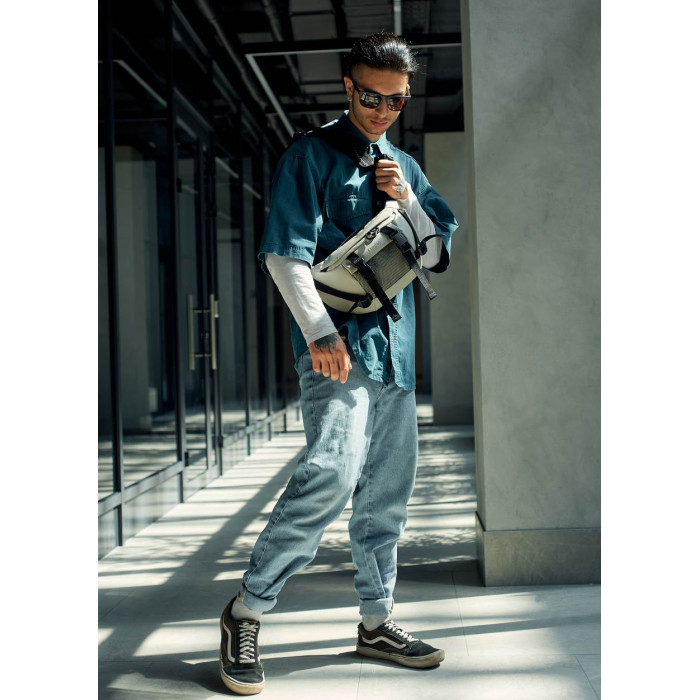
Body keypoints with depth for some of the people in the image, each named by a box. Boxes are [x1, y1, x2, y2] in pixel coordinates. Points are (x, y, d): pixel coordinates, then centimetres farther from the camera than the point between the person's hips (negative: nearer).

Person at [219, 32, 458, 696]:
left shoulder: (404, 167, 20)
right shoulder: (311, 155, 2)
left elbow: (435, 256, 18)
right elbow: (285, 254, -7)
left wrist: (408, 199, 0)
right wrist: (320, 332, -18)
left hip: (394, 345, 7)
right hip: (337, 341, -7)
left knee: (385, 492, 9)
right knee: (333, 471, -22)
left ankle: (377, 622, 21)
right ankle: (246, 611, -9)